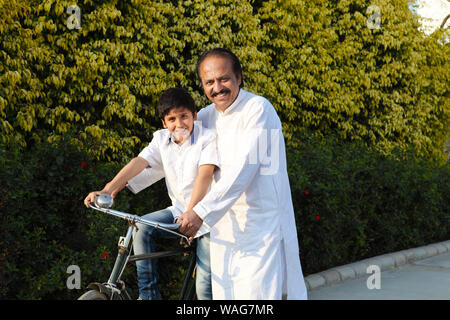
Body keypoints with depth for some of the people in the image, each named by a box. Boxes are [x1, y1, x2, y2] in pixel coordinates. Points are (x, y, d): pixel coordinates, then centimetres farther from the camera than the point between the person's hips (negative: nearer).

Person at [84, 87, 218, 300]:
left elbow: (205, 174, -27)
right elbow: (138, 163, -9)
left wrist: (191, 213, -41)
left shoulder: (208, 138, -13)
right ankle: (149, 294, -8)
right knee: (142, 227, -18)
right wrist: (107, 190, -23)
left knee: (205, 285, -11)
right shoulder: (162, 139, 3)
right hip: (178, 210, 5)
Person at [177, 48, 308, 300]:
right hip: (223, 226, 6)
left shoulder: (258, 109, -12)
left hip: (260, 228, -6)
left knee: (258, 293, -11)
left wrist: (201, 212, -25)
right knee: (224, 293, 8)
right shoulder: (207, 116, 9)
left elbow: (244, 169, -21)